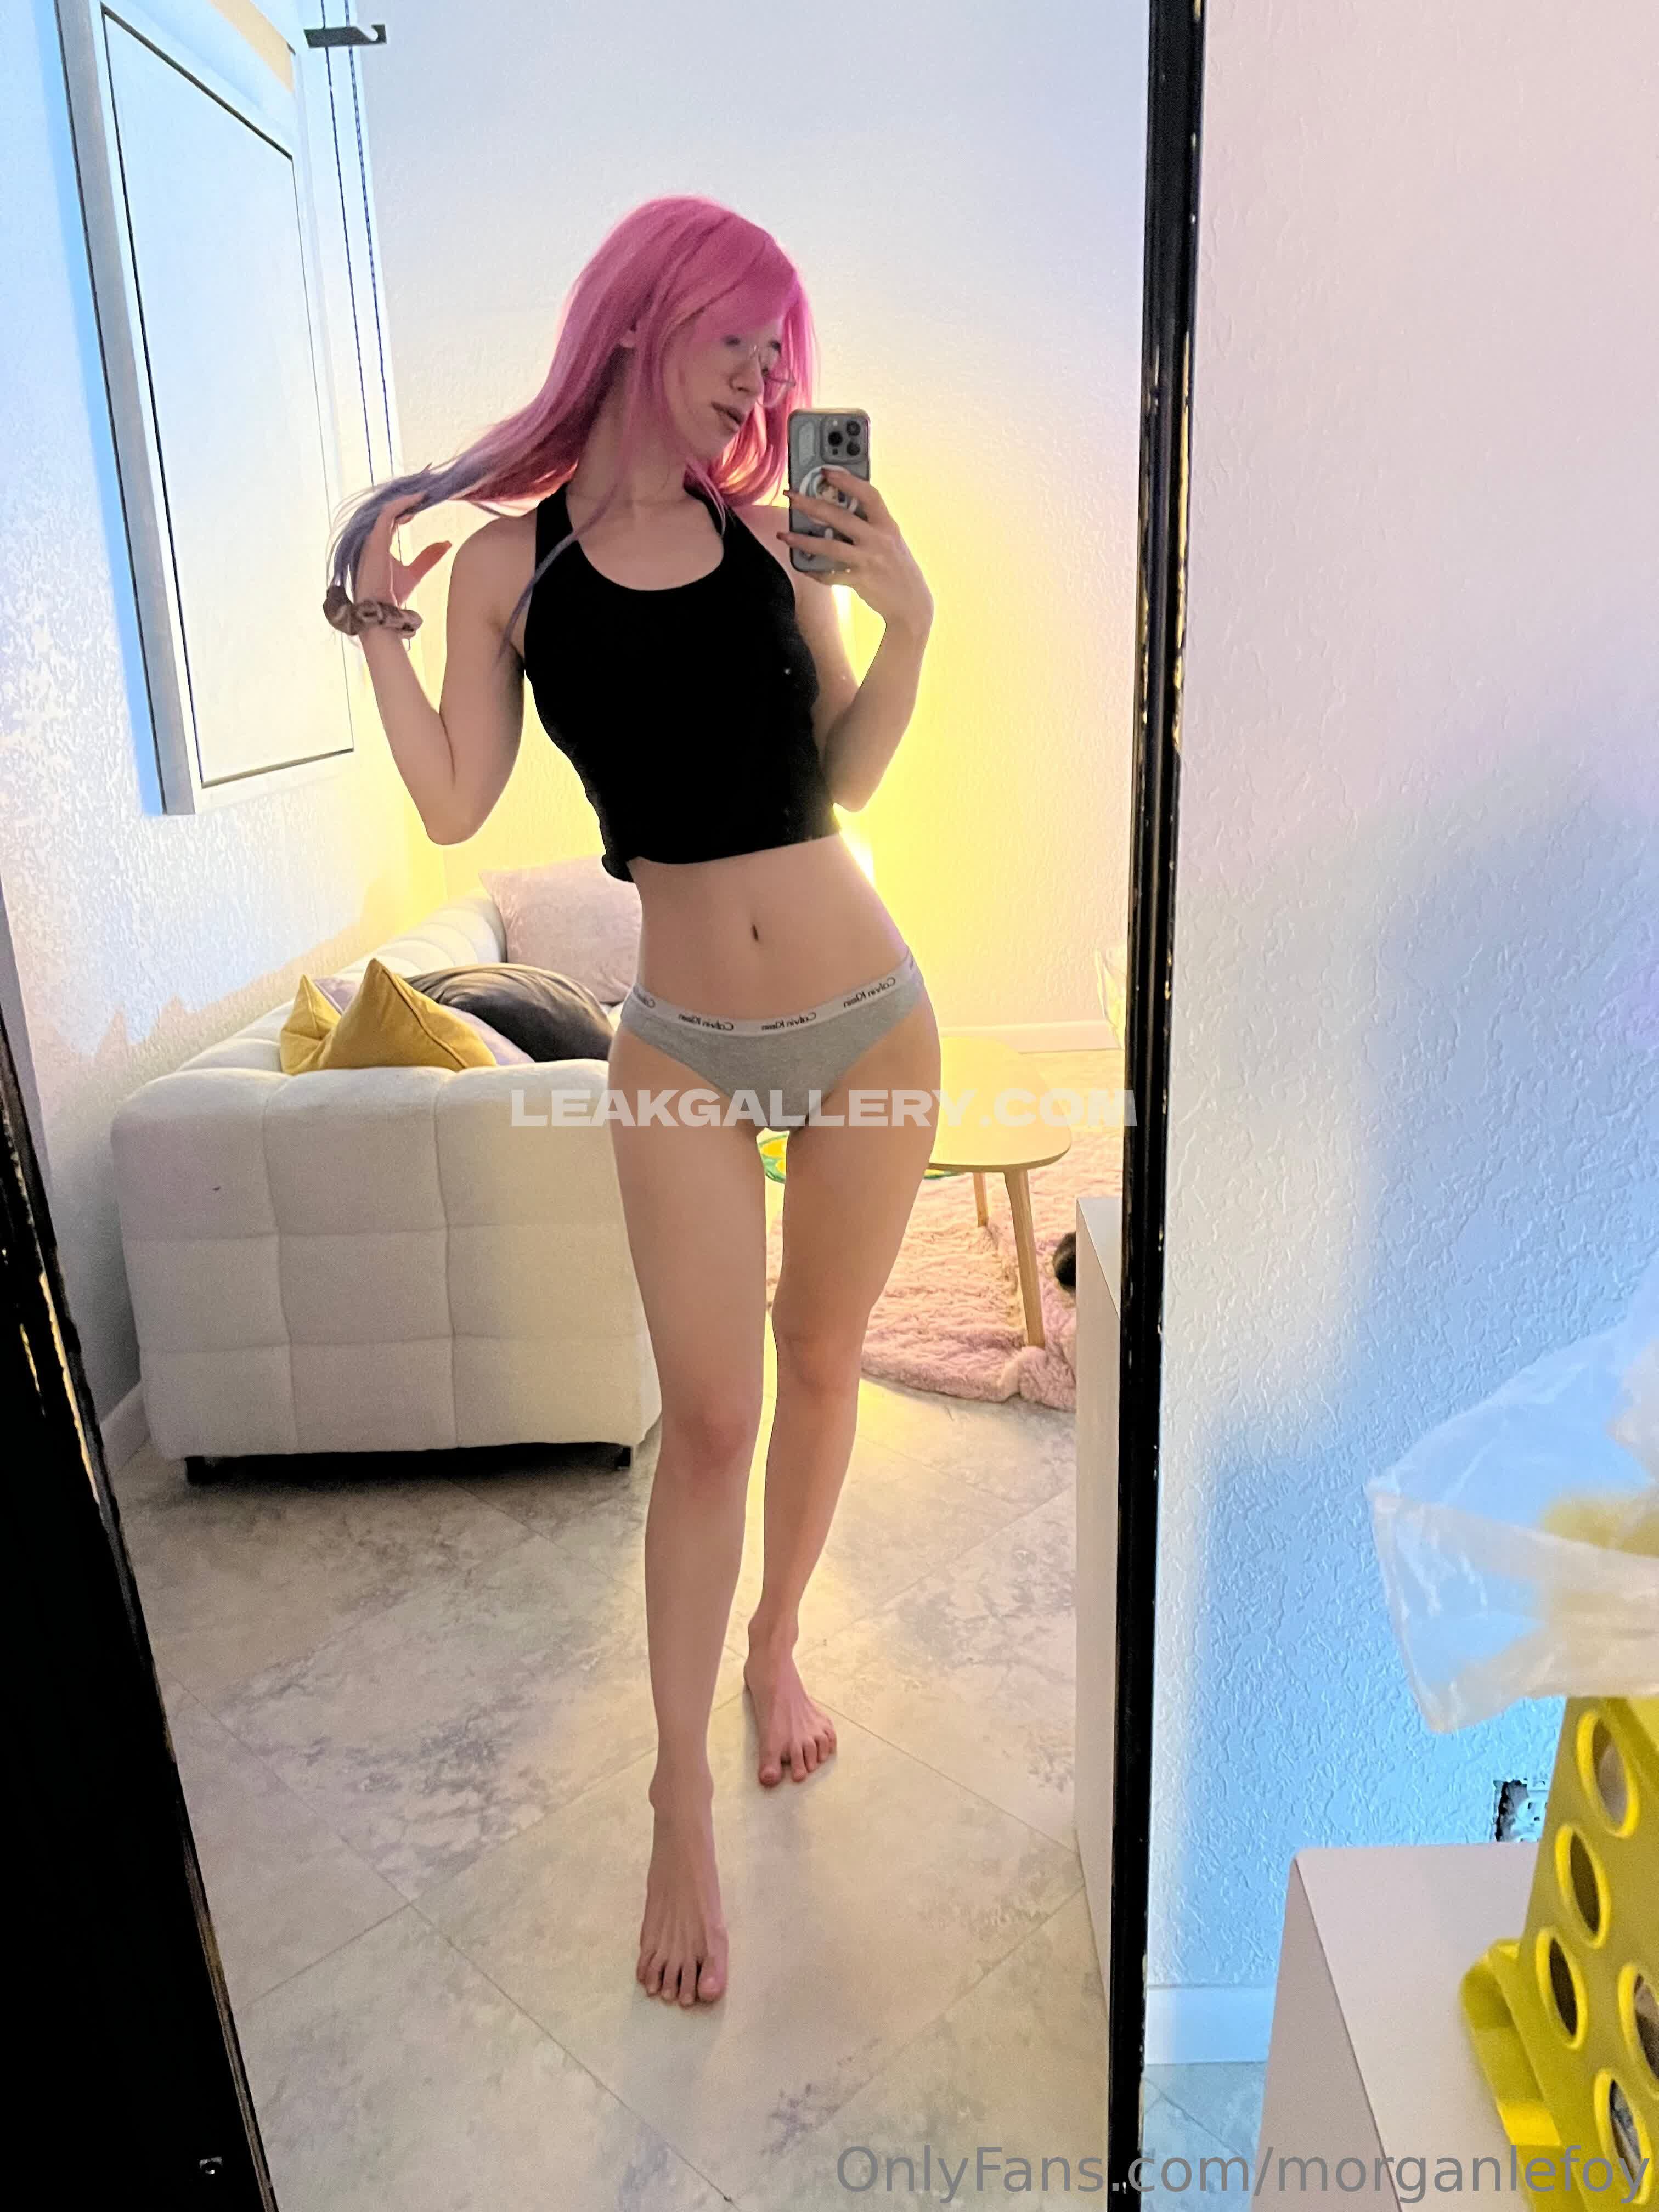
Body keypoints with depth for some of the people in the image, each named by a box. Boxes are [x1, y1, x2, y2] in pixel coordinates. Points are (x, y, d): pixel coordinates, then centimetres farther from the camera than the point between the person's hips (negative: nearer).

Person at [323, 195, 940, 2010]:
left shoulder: (765, 529, 3)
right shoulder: (507, 561, 1)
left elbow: (849, 774, 3)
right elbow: (454, 807, -3)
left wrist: (908, 614, -9)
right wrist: (371, 620, -8)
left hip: (868, 1026, 2)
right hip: (686, 1050, -2)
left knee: (820, 1365, 14)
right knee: (706, 1418, 2)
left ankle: (778, 1643, 41)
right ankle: (682, 1814, 20)